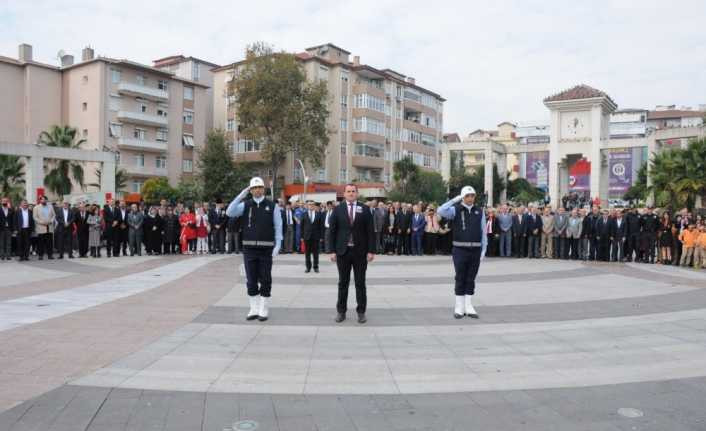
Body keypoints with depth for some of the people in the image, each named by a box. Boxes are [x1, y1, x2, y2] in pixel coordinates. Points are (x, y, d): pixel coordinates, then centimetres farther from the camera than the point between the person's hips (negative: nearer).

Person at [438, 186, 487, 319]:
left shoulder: (479, 212, 6)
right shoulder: (456, 210, -1)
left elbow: (483, 232, 7)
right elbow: (441, 211, -21)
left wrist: (483, 250, 2)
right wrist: (455, 200, -16)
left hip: (475, 250, 3)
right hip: (460, 250, -2)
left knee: (471, 279, 9)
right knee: (460, 279, 4)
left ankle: (469, 307, 17)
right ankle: (459, 308, 13)